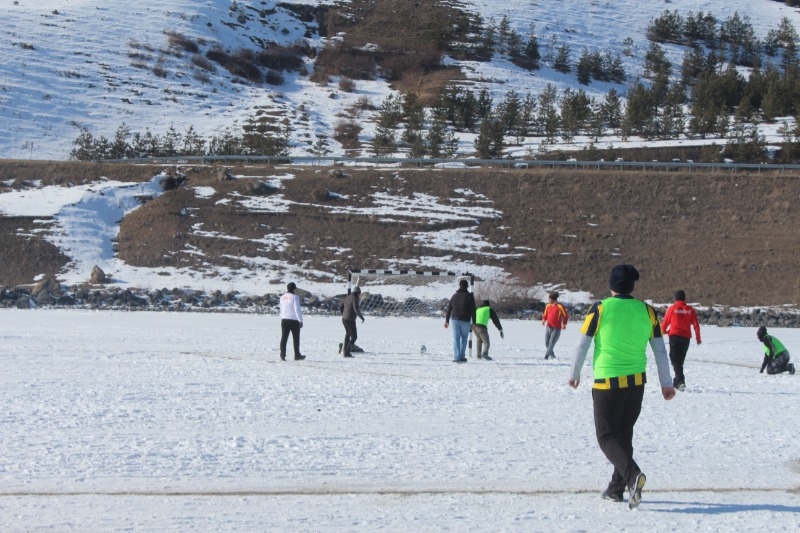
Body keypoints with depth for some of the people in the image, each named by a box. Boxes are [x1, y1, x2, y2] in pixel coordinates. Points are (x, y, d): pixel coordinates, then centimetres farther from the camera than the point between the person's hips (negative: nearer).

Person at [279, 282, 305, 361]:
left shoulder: (282, 297, 7)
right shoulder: (295, 297, -14)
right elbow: (297, 310, -16)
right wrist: (300, 320, -12)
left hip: (284, 320, 5)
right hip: (294, 320, -5)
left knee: (284, 338, 4)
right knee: (296, 338, 8)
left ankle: (282, 355, -2)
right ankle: (297, 355, 14)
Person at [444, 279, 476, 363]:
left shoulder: (454, 296, 8)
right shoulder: (469, 296, -3)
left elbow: (449, 309, 12)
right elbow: (473, 310, -5)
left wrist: (447, 320, 19)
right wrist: (474, 322, -1)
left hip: (455, 320, 2)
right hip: (465, 321, -2)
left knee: (456, 339, 4)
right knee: (464, 338, 12)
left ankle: (456, 357, -4)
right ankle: (462, 356, 8)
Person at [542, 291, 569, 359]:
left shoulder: (560, 306, -9)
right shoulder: (548, 306, 7)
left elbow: (566, 315, -3)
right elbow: (545, 314, 17)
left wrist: (564, 324, -12)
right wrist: (544, 320, -4)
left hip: (556, 328, -6)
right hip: (548, 327, 6)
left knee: (551, 343, -12)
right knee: (547, 343, 9)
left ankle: (546, 356, -14)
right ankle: (552, 355, 27)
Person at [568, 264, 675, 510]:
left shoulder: (600, 309, -8)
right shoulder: (646, 311, 2)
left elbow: (582, 345, -3)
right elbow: (660, 350, 6)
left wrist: (574, 374, 12)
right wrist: (666, 384, 13)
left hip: (607, 383, -4)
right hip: (636, 382, 4)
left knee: (607, 437, 2)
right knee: (624, 434, 19)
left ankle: (632, 474, -23)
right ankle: (617, 488, 23)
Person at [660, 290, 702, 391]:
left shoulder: (672, 309, -1)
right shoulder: (690, 309, 5)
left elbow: (665, 323, 6)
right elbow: (696, 325, 3)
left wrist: (664, 331, 28)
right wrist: (698, 338, 13)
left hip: (674, 336, -3)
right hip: (686, 337, 3)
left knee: (675, 359, -5)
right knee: (680, 359, 16)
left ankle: (680, 380, -22)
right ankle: (677, 382, 22)